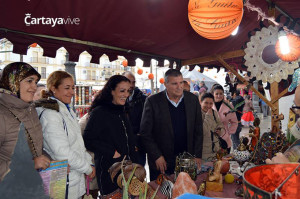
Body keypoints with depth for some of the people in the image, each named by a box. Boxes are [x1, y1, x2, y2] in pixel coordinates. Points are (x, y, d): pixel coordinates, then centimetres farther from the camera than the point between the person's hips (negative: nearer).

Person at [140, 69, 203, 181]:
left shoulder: (193, 99, 1)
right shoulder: (153, 101, -10)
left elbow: (198, 131, 6)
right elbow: (145, 133, -8)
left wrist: (197, 155, 2)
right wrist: (157, 157, -11)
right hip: (161, 163, -2)